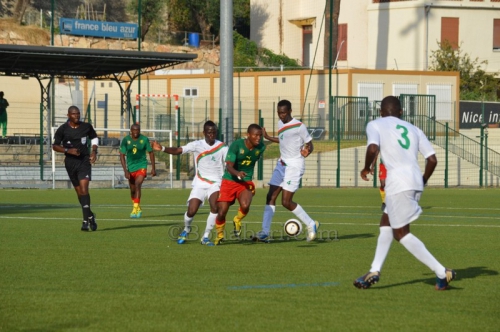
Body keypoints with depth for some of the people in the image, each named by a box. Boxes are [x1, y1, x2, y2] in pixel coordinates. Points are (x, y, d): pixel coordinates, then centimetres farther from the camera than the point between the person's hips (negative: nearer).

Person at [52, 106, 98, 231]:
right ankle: (90, 215, 29)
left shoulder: (86, 127, -1)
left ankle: (86, 219, -14)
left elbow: (94, 138, 17)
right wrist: (68, 150, -16)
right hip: (70, 163, 1)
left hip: (84, 161, -1)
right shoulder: (62, 130, -5)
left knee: (84, 189, -17)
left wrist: (94, 151, 1)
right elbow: (55, 146, 0)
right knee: (79, 191, 10)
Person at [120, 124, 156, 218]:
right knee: (132, 190, 9)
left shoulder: (144, 139, -8)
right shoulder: (125, 140, -8)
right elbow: (122, 156, -8)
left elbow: (151, 153, 4)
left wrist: (153, 168, 4)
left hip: (141, 166, -2)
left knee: (137, 184, -24)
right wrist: (125, 171, -16)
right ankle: (138, 209, 30)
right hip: (131, 167, 2)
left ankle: (135, 209, -27)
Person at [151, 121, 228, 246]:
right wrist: (162, 148, -29)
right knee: (191, 211, -9)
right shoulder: (197, 145, -4)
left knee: (215, 207, -25)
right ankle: (186, 230, 26)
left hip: (215, 183, -1)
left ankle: (206, 237, -9)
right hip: (199, 183, 1)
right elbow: (178, 151, -14)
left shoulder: (222, 147, -3)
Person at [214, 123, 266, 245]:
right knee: (222, 212, -4)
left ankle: (238, 220, 7)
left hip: (246, 182, 2)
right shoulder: (236, 145, -18)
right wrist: (237, 173, -43)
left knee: (245, 206, -28)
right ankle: (220, 235, 27)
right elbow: (229, 166, -23)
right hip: (229, 181, -1)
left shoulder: (261, 147, -7)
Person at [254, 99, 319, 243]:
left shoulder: (299, 126, -13)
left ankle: (311, 225, 5)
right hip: (282, 164, 8)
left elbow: (309, 145, -9)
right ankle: (265, 233, 3)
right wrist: (268, 138, 31)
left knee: (286, 202, -11)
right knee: (271, 197, 1)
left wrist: (307, 151, -29)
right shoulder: (280, 124, 10)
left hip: (294, 166, -8)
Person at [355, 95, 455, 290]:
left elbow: (373, 148, -14)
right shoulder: (413, 129, 20)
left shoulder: (375, 125, 6)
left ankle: (442, 272, -5)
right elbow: (432, 159, 11)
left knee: (401, 233, 1)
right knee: (386, 224, 23)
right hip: (415, 182, 7)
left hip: (399, 183, -7)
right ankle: (374, 271, 19)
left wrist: (366, 168, 5)